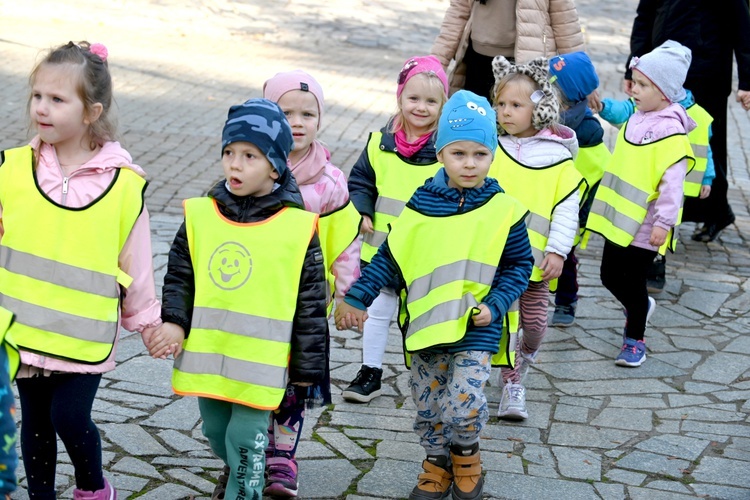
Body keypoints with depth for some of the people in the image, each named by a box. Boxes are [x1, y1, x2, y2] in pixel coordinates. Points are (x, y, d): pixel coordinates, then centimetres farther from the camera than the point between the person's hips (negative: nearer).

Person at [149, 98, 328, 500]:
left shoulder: (298, 227, -10)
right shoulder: (200, 215, -2)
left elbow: (311, 301, -4)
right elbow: (178, 276, 8)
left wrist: (308, 365, -1)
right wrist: (174, 321, -9)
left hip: (259, 360, -4)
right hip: (206, 353, 4)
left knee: (246, 438, -1)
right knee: (215, 430, 21)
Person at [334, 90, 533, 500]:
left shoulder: (503, 210, -5)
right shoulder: (421, 205, -2)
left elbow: (519, 264, 4)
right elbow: (389, 257, 5)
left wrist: (495, 305, -9)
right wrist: (356, 298, 2)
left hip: (476, 329, -2)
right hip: (424, 325, 2)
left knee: (464, 405, -12)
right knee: (428, 406, 11)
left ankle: (466, 453, 20)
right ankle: (437, 464, 35)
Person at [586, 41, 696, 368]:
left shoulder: (671, 131, -20)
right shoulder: (636, 119, 5)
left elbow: (673, 181, -22)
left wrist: (664, 222, -23)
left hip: (645, 226, -8)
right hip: (618, 218, 8)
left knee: (633, 281, 4)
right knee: (610, 276, 16)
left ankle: (634, 340, 22)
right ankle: (640, 307, 44)